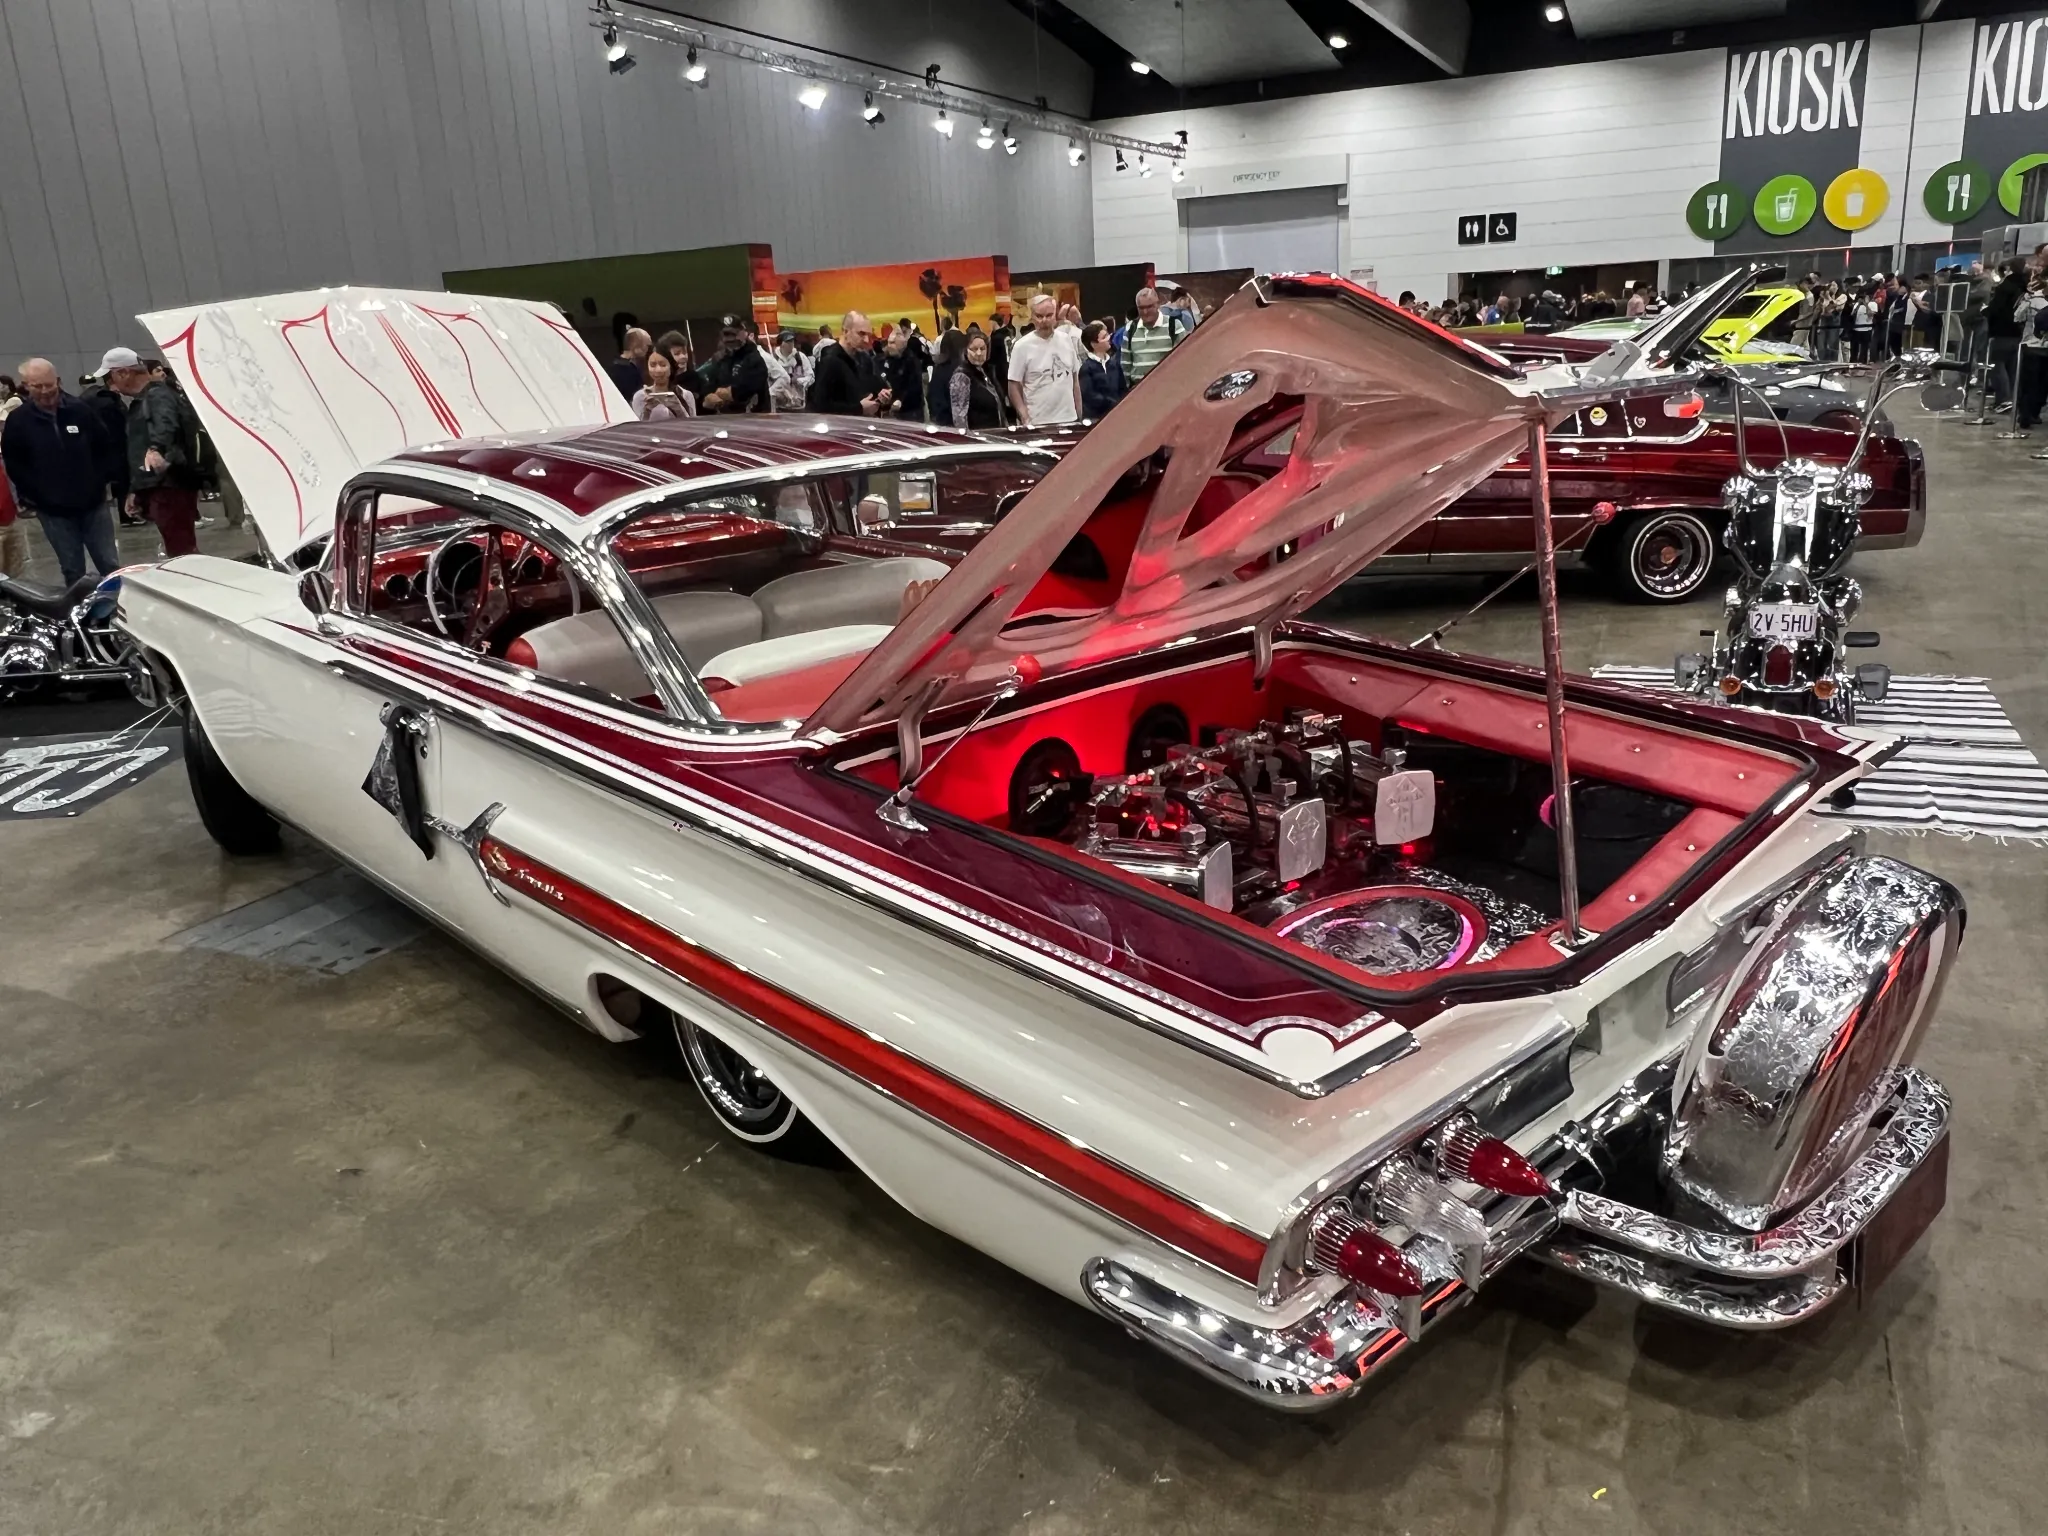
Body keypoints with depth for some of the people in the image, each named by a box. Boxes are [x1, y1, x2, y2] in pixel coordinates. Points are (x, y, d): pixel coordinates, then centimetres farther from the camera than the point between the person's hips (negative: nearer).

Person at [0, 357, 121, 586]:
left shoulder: (81, 410, -1)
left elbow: (107, 449, 6)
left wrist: (101, 482, 0)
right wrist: (32, 496, -5)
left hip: (93, 503, 0)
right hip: (54, 510, 0)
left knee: (111, 566, 6)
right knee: (73, 571, 7)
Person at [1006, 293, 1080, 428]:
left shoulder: (1066, 340, 6)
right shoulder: (1022, 346, -6)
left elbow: (1075, 380, 13)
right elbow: (1014, 386, -6)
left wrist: (1080, 415, 9)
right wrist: (1025, 419, -15)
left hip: (1068, 419, 4)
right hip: (1037, 423, -4)